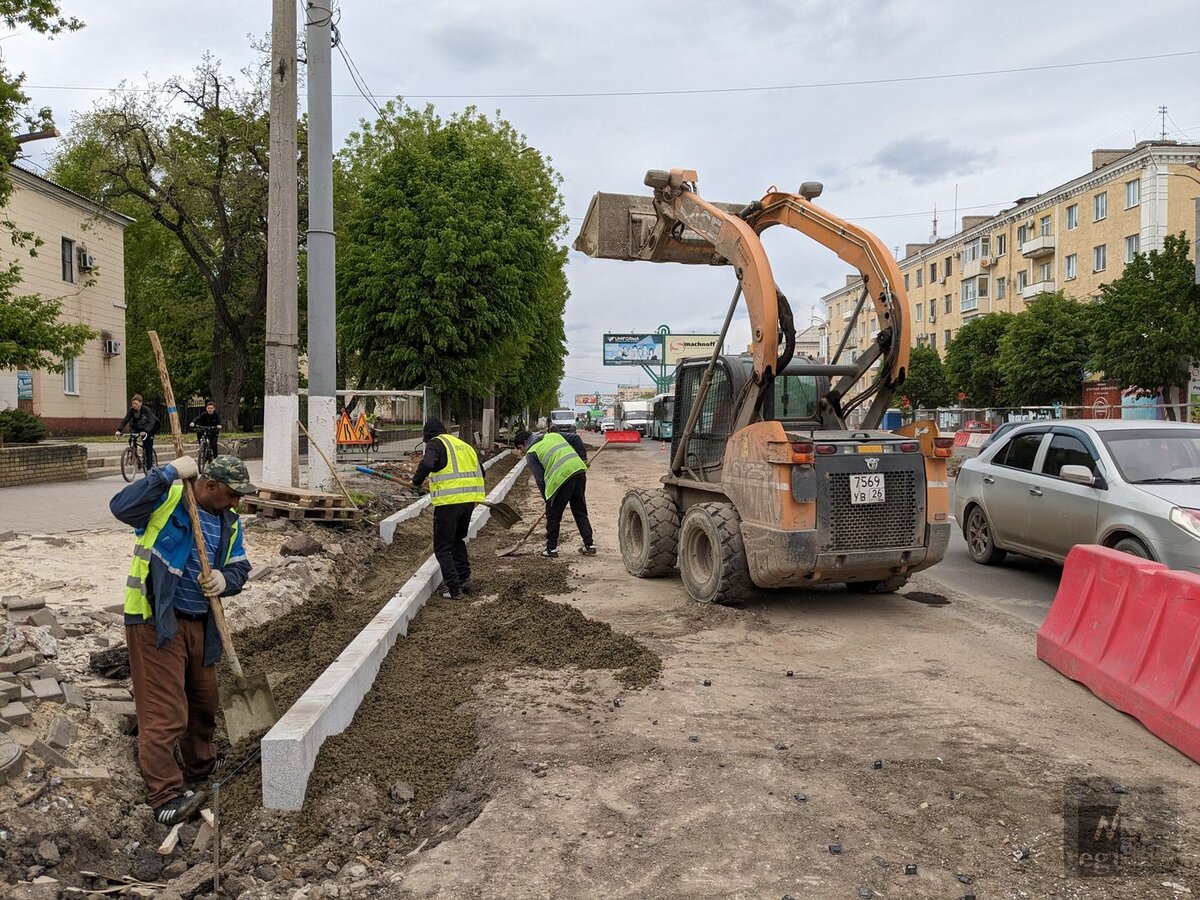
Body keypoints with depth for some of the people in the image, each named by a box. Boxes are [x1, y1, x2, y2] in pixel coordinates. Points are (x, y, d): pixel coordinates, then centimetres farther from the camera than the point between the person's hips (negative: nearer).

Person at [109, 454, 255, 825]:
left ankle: (201, 764, 43)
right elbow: (122, 507, -30)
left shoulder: (230, 521, 7)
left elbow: (240, 567, 9)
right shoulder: (168, 501, -13)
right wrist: (169, 473, -31)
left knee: (204, 701, 21)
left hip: (200, 624, 8)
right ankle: (166, 797, -4)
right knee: (164, 711, -9)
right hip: (156, 622, -7)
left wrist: (225, 580, -14)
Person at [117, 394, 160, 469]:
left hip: (148, 430, -4)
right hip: (137, 428, 4)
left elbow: (151, 421, -33)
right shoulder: (131, 410, -13)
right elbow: (125, 420, -20)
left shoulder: (146, 409, -23)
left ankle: (149, 467, -4)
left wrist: (146, 431, -49)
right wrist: (119, 430, -35)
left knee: (148, 448, -10)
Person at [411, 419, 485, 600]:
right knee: (458, 540, 26)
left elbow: (427, 464, -20)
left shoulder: (435, 444, 0)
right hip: (469, 499, 7)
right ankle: (464, 580, 26)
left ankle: (454, 589, -1)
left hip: (449, 501, -7)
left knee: (443, 547, 3)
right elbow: (480, 473, 22)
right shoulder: (464, 445, 21)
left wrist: (417, 481, -4)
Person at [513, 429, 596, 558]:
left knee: (553, 515, 8)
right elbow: (576, 438, 20)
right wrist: (583, 459, 21)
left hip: (561, 477, -6)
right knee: (580, 512, 17)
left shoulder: (531, 453, 7)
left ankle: (551, 549, 13)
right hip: (579, 469, 7)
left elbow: (540, 480, 2)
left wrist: (548, 499, 10)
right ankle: (589, 545, 18)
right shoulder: (553, 435, 25)